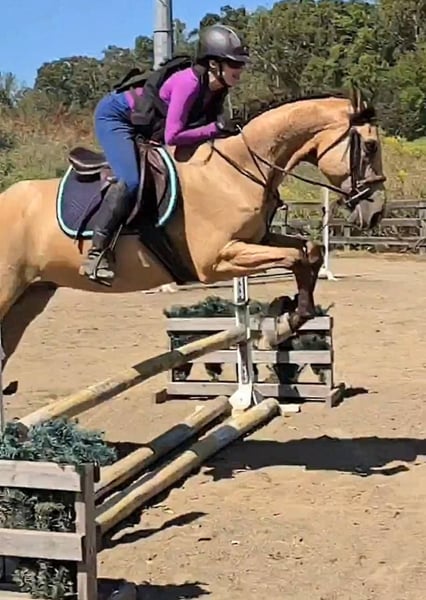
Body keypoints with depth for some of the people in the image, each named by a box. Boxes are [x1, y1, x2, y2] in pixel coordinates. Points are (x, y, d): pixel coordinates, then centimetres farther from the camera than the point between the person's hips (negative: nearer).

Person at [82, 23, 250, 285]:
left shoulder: (218, 89, -6)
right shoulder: (189, 83, -31)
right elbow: (172, 137, -34)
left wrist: (226, 131, -14)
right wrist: (215, 128, -31)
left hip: (143, 128, 10)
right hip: (115, 115, -10)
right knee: (131, 181, -27)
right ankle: (97, 252, -21)